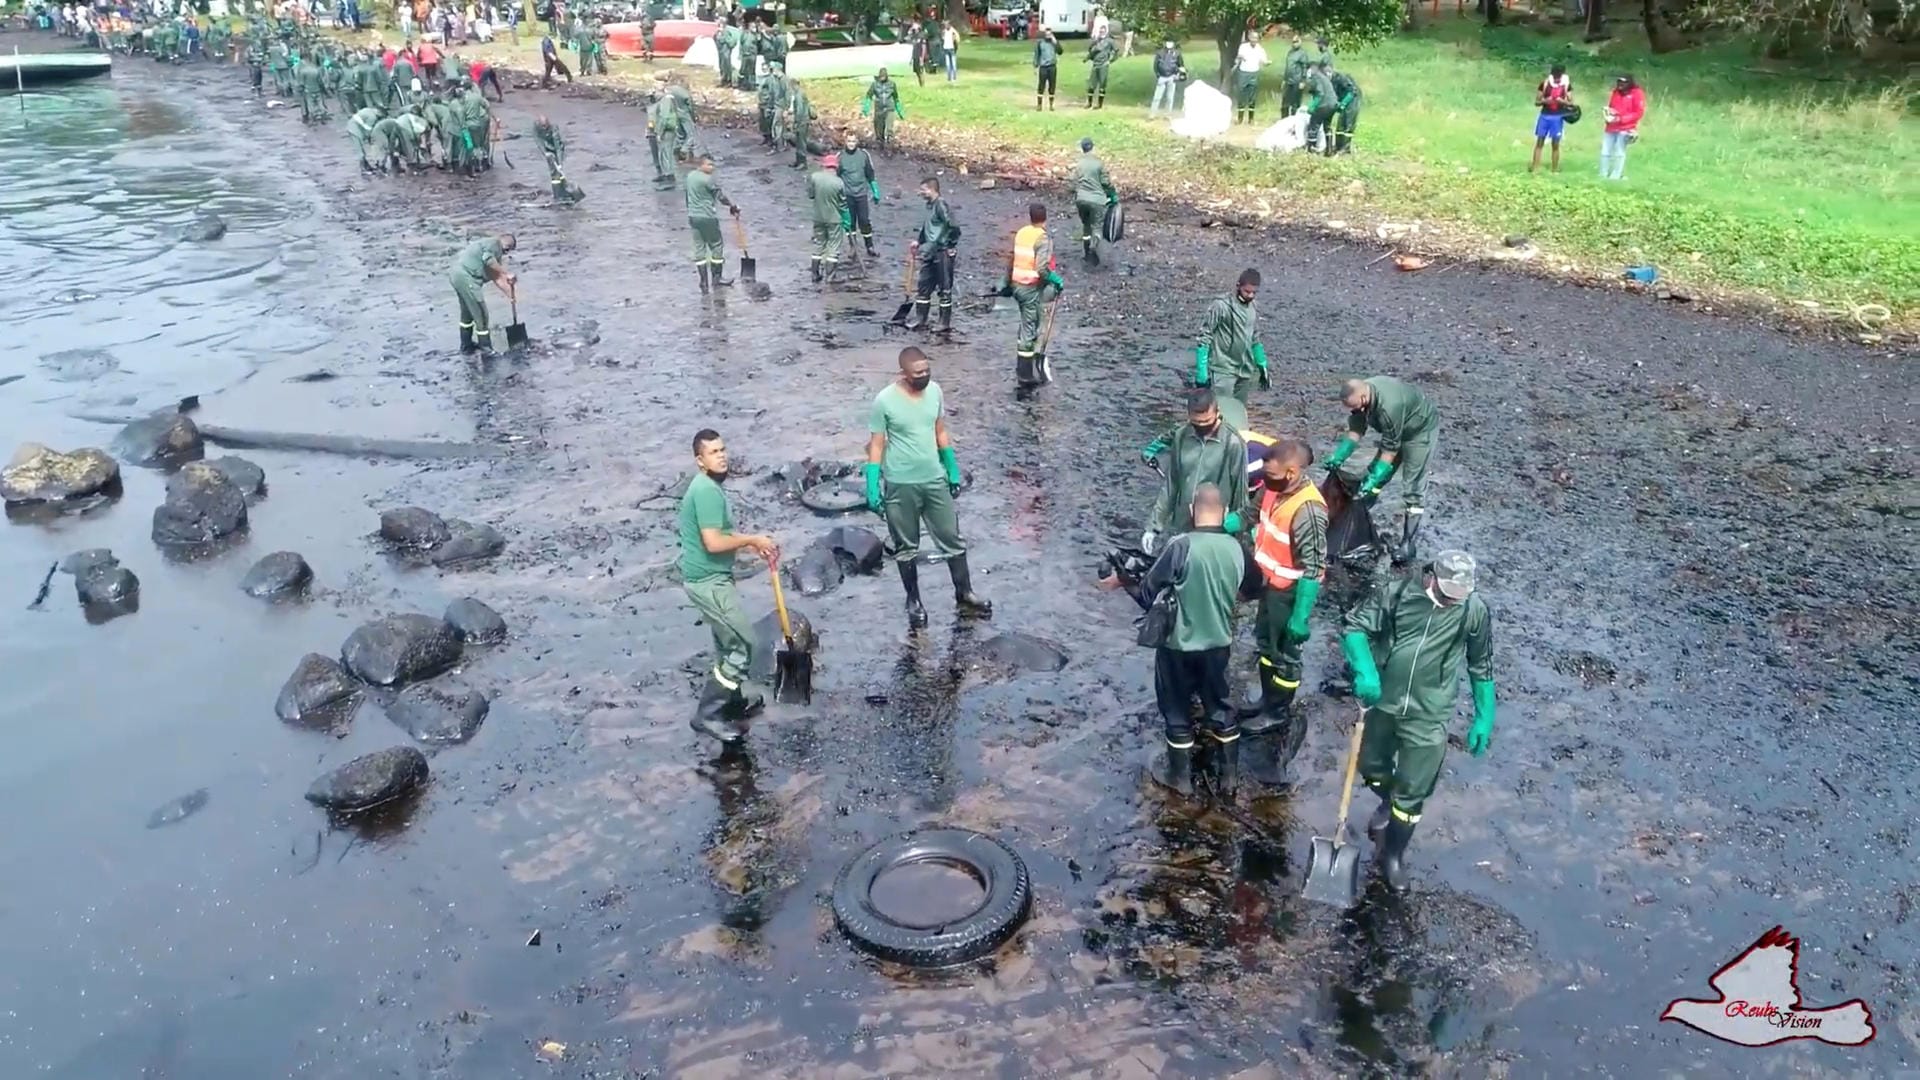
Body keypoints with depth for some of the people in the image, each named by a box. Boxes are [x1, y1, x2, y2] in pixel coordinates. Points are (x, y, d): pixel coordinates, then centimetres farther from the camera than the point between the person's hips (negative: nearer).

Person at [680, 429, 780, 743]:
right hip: (709, 581, -10)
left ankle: (734, 699, 39)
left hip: (707, 578, 10)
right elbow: (713, 543, -27)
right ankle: (708, 714, -3)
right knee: (743, 644, -5)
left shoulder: (708, 486, 12)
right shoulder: (707, 490, -22)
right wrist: (752, 539, -14)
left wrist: (754, 546, 12)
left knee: (729, 642, 23)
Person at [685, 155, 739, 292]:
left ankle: (704, 281, 10)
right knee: (717, 246, 8)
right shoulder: (708, 179, -17)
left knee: (699, 248, 9)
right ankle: (717, 277, 14)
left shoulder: (690, 176, 8)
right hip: (707, 217, -8)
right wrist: (733, 207, 3)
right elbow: (720, 196, -11)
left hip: (693, 216, 8)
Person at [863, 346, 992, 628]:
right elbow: (876, 446, -11)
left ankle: (964, 596, 26)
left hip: (935, 480, 4)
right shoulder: (885, 401, -17)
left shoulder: (935, 391, -3)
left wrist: (953, 470, 13)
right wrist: (872, 488, -13)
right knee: (906, 547, 11)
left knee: (953, 539, 10)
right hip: (900, 485, -4)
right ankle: (913, 601, 28)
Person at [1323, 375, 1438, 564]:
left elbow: (1390, 449, -32)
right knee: (1374, 474, 9)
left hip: (1420, 429, -8)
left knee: (1413, 488, -9)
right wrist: (1338, 456, -19)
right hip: (1395, 430, 8)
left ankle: (1409, 542, -5)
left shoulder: (1389, 406, -41)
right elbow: (1355, 431, -8)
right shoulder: (1360, 394, -18)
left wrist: (1373, 479, -32)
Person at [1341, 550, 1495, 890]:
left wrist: (1484, 718, 2)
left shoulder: (1475, 611, -13)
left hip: (1428, 717, -2)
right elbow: (1355, 628, -14)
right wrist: (1365, 670, -31)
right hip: (1382, 704, 2)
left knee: (1412, 792, 4)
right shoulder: (1394, 594, -15)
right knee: (1372, 768, 23)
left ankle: (1394, 855, 26)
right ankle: (1388, 805, 57)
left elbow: (1481, 667, 0)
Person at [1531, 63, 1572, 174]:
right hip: (1545, 115, 1)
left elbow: (1571, 102, 2)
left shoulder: (1567, 84, 0)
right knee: (1539, 142, 1)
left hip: (1558, 117, -1)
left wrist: (1563, 101, -19)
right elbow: (1536, 101, 3)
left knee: (1555, 144, 2)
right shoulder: (1544, 83, 0)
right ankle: (1535, 168, 5)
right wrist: (1544, 101, -18)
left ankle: (1555, 170, 8)